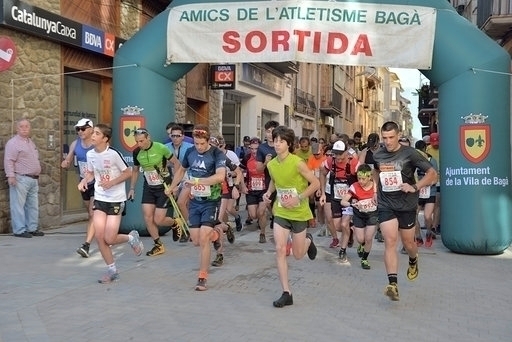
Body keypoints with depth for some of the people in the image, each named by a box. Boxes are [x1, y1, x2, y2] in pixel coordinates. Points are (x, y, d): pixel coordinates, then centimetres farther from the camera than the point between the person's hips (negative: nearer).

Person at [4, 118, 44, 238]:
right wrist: (11, 175, -23)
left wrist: (37, 175, 24)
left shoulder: (31, 142, 19)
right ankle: (19, 230, -1)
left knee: (33, 206, 11)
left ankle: (32, 228, 18)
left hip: (33, 179, 9)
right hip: (20, 179, -9)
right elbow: (9, 161, -16)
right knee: (18, 205, -4)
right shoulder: (13, 142, -8)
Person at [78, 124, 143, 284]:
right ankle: (112, 271, 14)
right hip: (100, 198, 5)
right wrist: (84, 180, -4)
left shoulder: (114, 154, -16)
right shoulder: (90, 154, 1)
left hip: (116, 199, -5)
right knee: (99, 236, -3)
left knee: (109, 239, -9)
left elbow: (128, 173, -9)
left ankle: (131, 237, 24)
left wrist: (112, 182, -21)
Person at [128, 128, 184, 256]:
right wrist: (132, 188, 9)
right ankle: (159, 245, 12)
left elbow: (176, 163, -9)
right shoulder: (136, 152, -5)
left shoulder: (161, 148, -19)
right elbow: (135, 170, 13)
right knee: (147, 217, -5)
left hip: (164, 187, -5)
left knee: (158, 220, -7)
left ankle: (175, 223, 27)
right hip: (148, 188, 5)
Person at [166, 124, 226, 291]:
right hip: (194, 201, 5)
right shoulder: (190, 152, 3)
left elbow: (220, 176, -30)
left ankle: (202, 278, -1)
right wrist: (172, 187, 25)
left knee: (203, 239, -13)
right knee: (196, 241, 6)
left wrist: (197, 181, -35)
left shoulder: (217, 154, -14)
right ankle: (214, 234, 41)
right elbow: (181, 170, 22)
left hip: (211, 201, -5)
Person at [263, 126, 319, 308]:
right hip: (280, 212, 4)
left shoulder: (298, 163, -18)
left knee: (297, 255, 8)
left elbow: (315, 183, -13)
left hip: (298, 213, -3)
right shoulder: (271, 164, -2)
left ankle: (308, 240, 44)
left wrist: (298, 199, -21)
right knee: (280, 249, -10)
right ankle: (286, 293, -2)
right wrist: (268, 192, 0)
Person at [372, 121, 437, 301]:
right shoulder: (377, 155, 1)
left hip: (406, 205, -1)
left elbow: (432, 174, -10)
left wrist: (415, 187, -22)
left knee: (408, 242, 12)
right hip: (385, 205, 1)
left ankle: (413, 262, 49)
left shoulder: (409, 153, -11)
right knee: (390, 241, -13)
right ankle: (393, 284, -17)